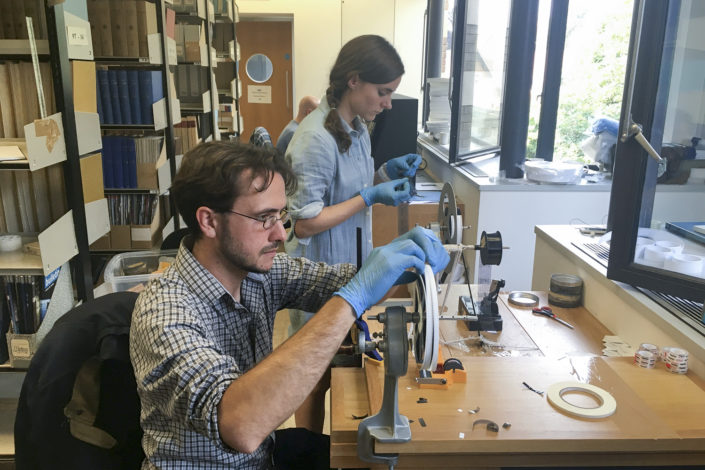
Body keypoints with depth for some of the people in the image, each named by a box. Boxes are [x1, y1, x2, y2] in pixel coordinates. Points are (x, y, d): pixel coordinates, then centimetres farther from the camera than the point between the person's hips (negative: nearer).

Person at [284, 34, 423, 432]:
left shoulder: (357, 128, 6)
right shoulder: (316, 139, -23)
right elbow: (305, 223, -22)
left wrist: (386, 173, 0)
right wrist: (370, 197, -22)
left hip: (351, 265, 8)